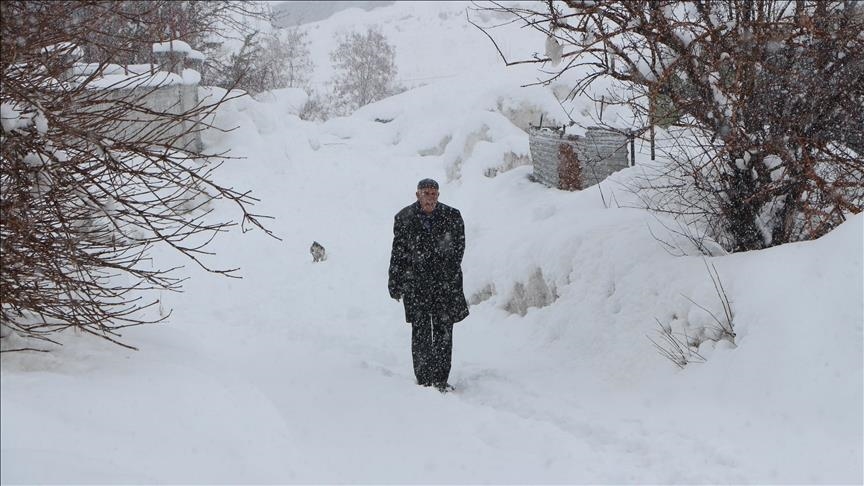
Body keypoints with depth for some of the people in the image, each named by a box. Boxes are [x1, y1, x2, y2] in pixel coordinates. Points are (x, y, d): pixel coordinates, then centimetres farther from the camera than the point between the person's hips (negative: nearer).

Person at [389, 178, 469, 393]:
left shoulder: (452, 217, 2)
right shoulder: (404, 218, 1)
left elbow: (458, 247, 10)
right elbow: (398, 252, 6)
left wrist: (450, 273, 6)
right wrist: (394, 283, 5)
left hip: (445, 283, 1)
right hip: (415, 283, -1)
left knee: (444, 331, 1)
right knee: (420, 332, 0)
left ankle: (441, 380, 8)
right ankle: (424, 380, 6)